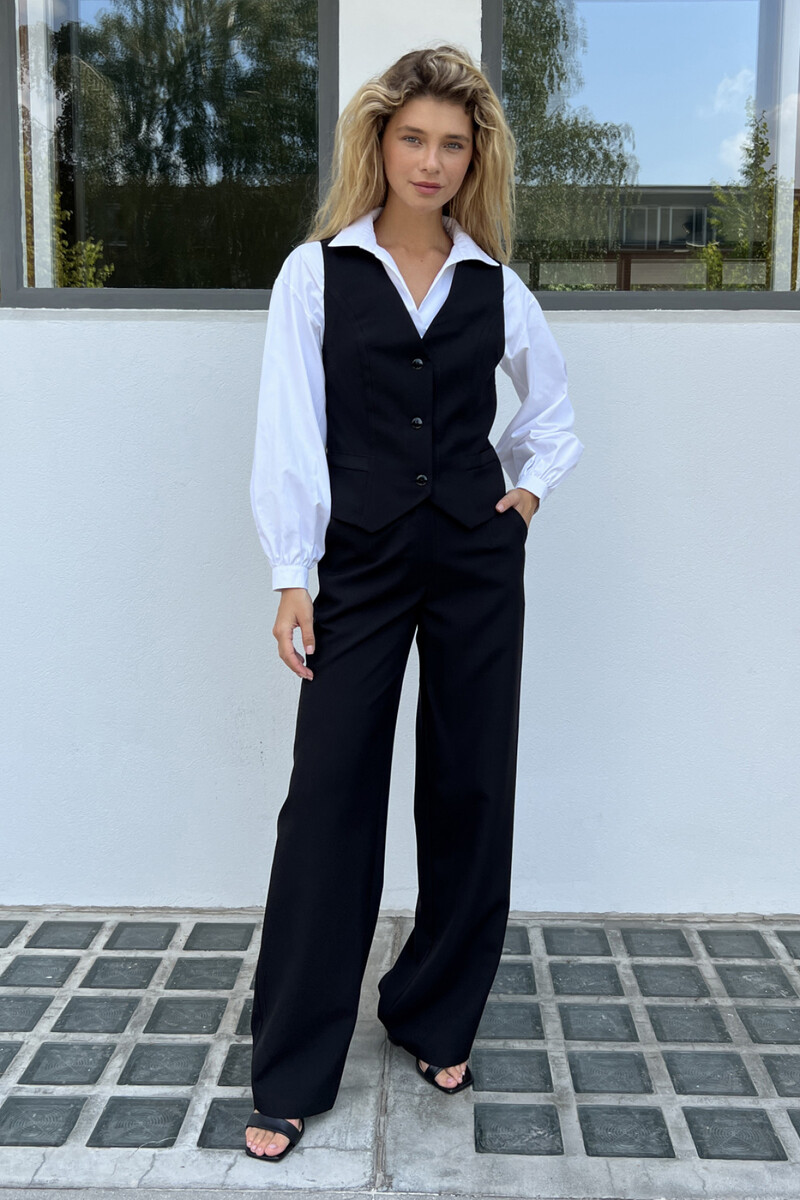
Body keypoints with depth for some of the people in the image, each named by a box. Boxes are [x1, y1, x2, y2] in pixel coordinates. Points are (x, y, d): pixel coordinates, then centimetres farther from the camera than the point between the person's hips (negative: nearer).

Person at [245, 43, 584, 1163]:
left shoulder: (495, 284, 8)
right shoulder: (317, 271, 1)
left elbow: (553, 398, 25)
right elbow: (288, 433, -4)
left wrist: (531, 483, 9)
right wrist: (293, 578, -10)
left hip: (477, 559, 3)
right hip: (359, 561, -3)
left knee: (470, 790, 8)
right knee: (329, 799, -3)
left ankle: (434, 1018, 29)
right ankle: (290, 1076, 9)